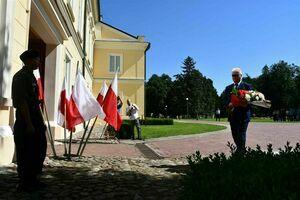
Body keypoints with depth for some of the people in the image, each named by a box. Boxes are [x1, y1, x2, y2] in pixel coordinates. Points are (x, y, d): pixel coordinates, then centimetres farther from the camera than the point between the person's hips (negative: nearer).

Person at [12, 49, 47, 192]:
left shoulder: (31, 76, 16)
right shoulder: (20, 77, -11)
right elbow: (22, 102, -18)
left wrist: (41, 121, 17)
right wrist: (29, 124, -20)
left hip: (35, 119, 9)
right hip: (25, 121, -9)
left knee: (39, 149, 14)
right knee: (26, 153, 1)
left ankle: (32, 179, 27)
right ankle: (24, 183, 14)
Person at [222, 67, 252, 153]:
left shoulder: (247, 86, 3)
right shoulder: (228, 88, 15)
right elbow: (225, 100, 9)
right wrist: (228, 105, -14)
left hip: (243, 115, -4)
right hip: (232, 115, 5)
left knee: (241, 134, -8)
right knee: (235, 135, 11)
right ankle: (240, 150, 28)